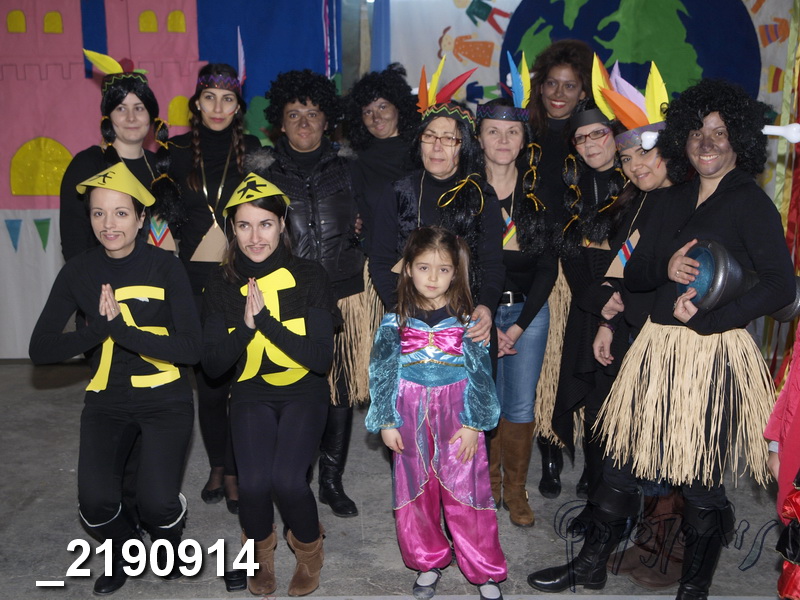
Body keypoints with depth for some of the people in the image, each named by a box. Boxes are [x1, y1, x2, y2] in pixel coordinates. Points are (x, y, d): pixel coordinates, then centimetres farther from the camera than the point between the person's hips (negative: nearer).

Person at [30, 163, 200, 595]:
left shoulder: (165, 267, -7)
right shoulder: (78, 272, 1)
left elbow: (191, 348, -15)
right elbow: (40, 349, -5)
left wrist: (123, 329, -25)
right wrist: (98, 328, -20)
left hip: (164, 399, -2)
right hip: (106, 402, 3)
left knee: (157, 502, -19)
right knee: (96, 503, -16)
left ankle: (167, 542, 19)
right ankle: (124, 550, 20)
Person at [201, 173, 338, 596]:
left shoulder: (309, 276, -10)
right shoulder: (221, 284, -4)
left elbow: (322, 358, -16)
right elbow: (212, 365, -6)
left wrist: (267, 320, -25)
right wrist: (246, 325, -23)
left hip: (303, 392, -1)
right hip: (251, 394, 2)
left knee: (286, 479, -22)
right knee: (253, 483, -20)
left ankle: (308, 549, 12)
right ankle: (260, 547, 16)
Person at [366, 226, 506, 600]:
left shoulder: (466, 320, -3)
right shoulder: (396, 322, -1)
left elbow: (480, 373, -3)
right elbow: (381, 371, 2)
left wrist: (473, 424, -7)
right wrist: (386, 422, -2)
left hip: (456, 418, -2)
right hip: (410, 419, 2)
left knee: (465, 493, 2)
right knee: (415, 493, 11)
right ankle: (429, 562, 31)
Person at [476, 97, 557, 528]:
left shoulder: (540, 192, 2)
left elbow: (548, 266, 1)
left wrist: (518, 326, -6)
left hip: (528, 311, 1)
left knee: (521, 406, 4)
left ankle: (515, 490, 24)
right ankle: (487, 485, 25)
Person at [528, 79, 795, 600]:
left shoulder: (751, 203, -4)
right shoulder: (674, 203, 15)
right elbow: (633, 273, 13)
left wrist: (707, 319, -21)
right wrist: (665, 268, -8)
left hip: (715, 353, -6)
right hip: (658, 347, 6)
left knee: (701, 478, 4)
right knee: (624, 455, 11)